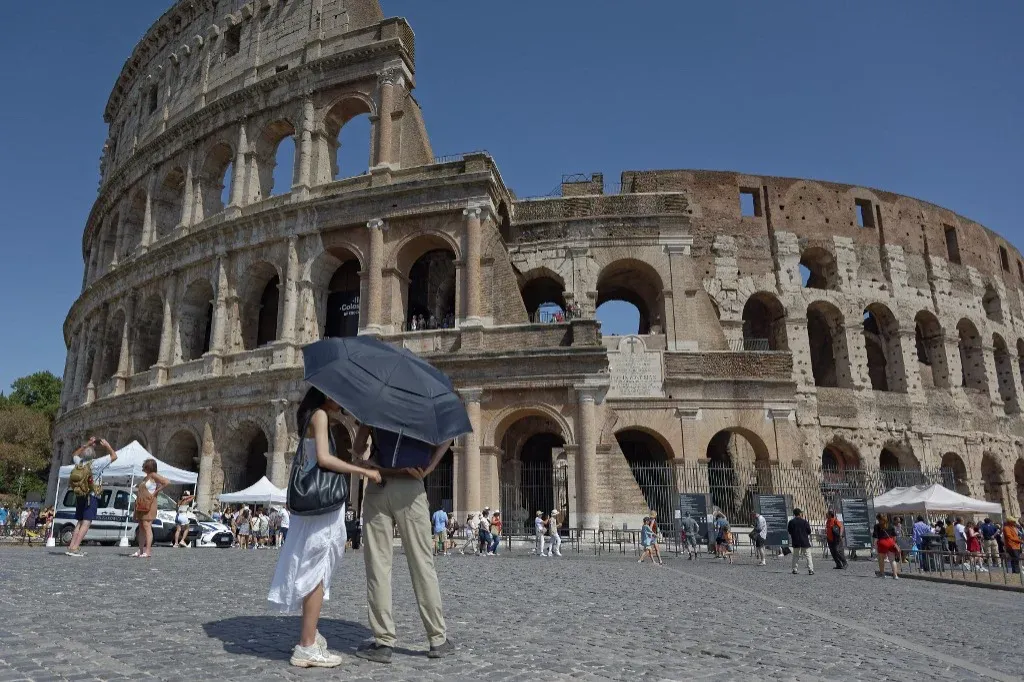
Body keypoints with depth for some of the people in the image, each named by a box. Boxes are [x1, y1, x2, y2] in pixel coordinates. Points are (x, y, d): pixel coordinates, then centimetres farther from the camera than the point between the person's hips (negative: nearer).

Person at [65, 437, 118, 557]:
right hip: (92, 497, -7)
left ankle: (71, 546, 13)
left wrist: (87, 445, 24)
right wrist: (106, 445, 1)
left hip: (79, 496, 7)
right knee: (86, 523, -8)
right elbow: (114, 456, -7)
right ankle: (75, 548, -16)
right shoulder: (96, 463, -13)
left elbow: (74, 455, 28)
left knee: (80, 522, 16)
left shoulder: (79, 462, 4)